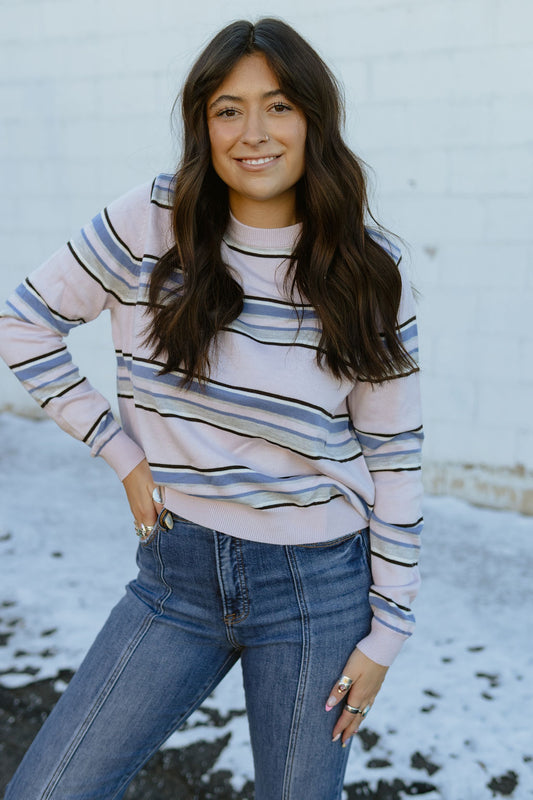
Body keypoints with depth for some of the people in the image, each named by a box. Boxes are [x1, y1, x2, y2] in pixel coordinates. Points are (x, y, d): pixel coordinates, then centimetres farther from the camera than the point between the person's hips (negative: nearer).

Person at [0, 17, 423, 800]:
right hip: (178, 573, 1)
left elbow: (394, 453, -2)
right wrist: (122, 452, -2)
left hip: (317, 586, 0)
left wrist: (387, 627, -1)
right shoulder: (150, 223, -7)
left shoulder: (368, 268, -5)